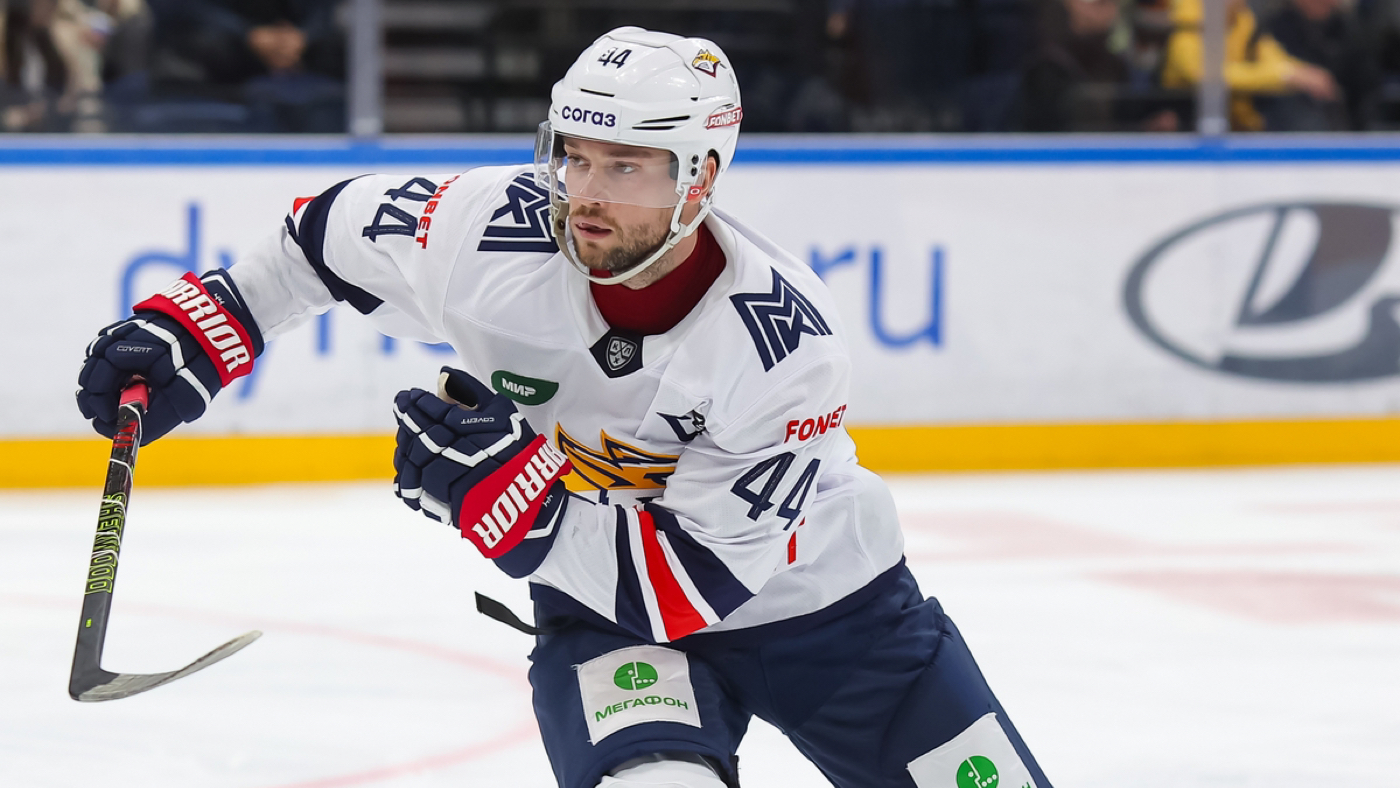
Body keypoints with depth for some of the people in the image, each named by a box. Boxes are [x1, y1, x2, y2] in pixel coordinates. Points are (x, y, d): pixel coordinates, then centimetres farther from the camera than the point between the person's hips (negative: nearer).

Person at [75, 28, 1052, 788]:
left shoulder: (785, 345, -30)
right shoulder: (491, 233, -22)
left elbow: (699, 579, -30)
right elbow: (335, 229, 0)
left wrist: (510, 496, -37)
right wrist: (198, 325, -5)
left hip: (818, 594, 0)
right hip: (604, 598, 0)